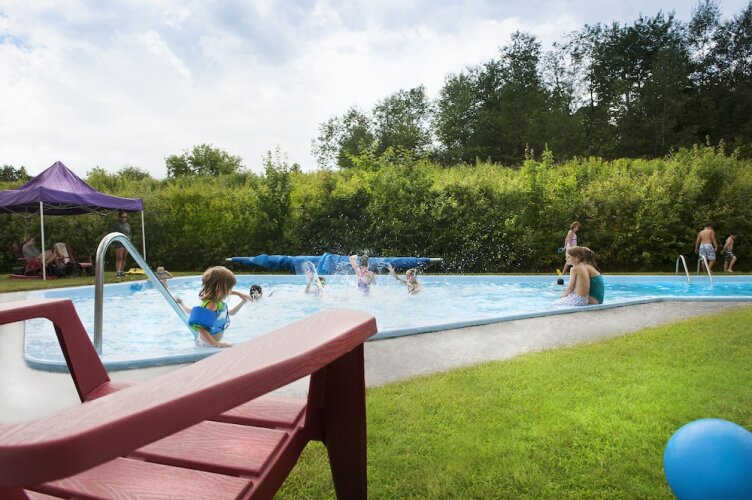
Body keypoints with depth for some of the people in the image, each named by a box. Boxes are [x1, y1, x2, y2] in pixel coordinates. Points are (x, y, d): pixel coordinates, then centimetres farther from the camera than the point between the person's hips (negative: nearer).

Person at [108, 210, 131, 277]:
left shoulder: (127, 225, 19)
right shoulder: (115, 223, 0)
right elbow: (111, 232, -3)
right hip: (119, 242, -6)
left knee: (124, 258, 6)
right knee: (119, 258, -12)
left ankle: (121, 272, 11)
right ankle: (117, 272, -15)